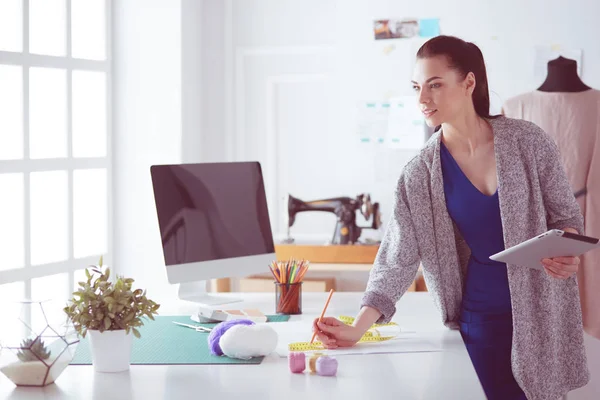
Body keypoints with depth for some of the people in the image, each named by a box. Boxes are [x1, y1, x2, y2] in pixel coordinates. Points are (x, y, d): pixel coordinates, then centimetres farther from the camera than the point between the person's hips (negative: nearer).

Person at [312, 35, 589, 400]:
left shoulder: (528, 141, -7)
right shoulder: (420, 174, -4)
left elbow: (567, 215, 3)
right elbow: (398, 259, -4)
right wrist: (358, 329, -14)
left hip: (544, 312, 0)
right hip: (481, 319, 0)